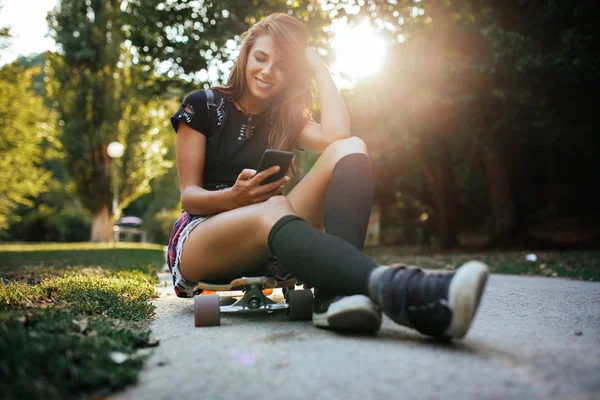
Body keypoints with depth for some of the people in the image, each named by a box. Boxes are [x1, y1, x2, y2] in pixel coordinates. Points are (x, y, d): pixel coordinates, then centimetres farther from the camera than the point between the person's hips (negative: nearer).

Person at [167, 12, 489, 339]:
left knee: (349, 150, -19)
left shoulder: (285, 119, 14)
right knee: (273, 208, -39)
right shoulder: (203, 105, 5)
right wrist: (235, 197, -24)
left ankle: (336, 291, -45)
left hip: (266, 250, 3)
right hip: (201, 234, -3)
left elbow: (337, 136, -10)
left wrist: (319, 68, 1)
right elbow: (189, 196, -2)